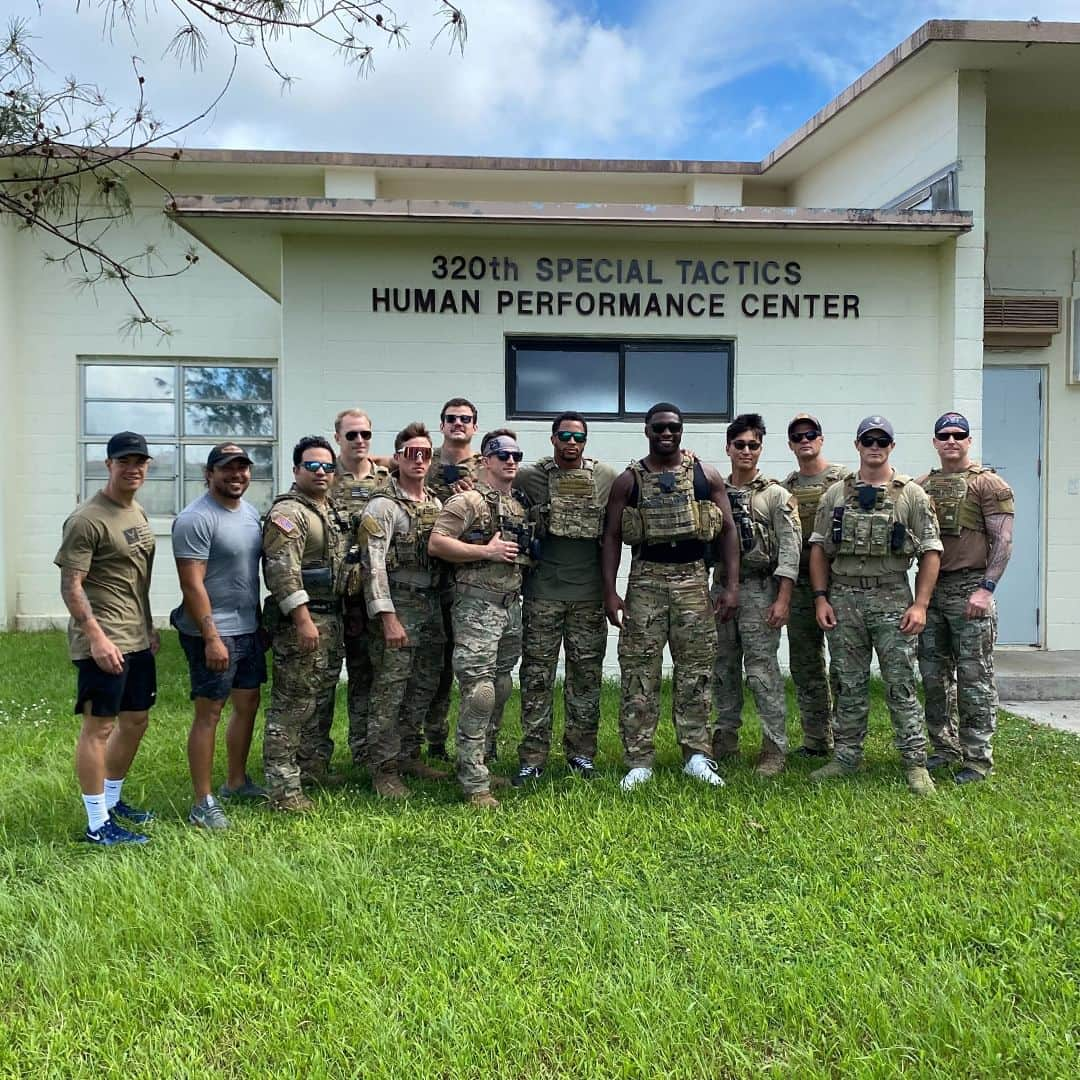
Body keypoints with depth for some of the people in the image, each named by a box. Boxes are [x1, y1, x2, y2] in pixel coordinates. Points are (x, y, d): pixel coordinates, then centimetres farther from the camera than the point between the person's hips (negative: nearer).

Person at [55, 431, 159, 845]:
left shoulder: (138, 512, 13)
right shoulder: (87, 519, -14)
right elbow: (71, 586, -17)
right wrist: (96, 638, -23)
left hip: (138, 640, 9)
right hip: (104, 643, -9)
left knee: (135, 721, 16)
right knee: (99, 726, -1)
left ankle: (112, 800, 33)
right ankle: (98, 824, 8)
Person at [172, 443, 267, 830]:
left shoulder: (251, 512, 11)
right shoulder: (196, 519, -15)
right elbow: (192, 584, -19)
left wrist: (261, 622, 18)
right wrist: (211, 637, -22)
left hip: (249, 628, 9)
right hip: (214, 633, -9)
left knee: (248, 704, 16)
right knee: (208, 713, -1)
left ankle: (236, 782, 32)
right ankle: (203, 804, 9)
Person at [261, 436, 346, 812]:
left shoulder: (331, 511, 17)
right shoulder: (287, 512, -12)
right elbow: (283, 570, -21)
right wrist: (303, 618, -26)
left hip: (332, 617, 9)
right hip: (301, 620, -9)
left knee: (321, 699, 18)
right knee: (292, 705, -5)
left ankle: (315, 766, 32)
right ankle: (284, 788, 1)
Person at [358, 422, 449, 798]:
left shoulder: (437, 505, 12)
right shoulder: (382, 506, -10)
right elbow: (374, 565, -17)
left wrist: (443, 608, 11)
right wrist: (388, 618, -22)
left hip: (432, 608, 7)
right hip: (398, 608, -7)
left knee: (424, 688, 14)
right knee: (389, 690, -2)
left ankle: (408, 756, 28)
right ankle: (384, 770, 7)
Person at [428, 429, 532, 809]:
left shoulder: (521, 505, 17)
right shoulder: (467, 500, -6)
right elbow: (436, 544, -15)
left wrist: (525, 555, 9)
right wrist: (487, 551, -17)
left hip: (512, 605, 8)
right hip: (477, 604, -8)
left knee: (500, 691, 13)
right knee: (479, 692, -11)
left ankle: (479, 765, 25)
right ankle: (475, 783, -4)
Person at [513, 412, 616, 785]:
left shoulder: (606, 477, 5)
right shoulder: (530, 476, 1)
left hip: (589, 593, 2)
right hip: (542, 593, -1)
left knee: (586, 676, 8)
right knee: (536, 676, 2)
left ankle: (581, 753, 21)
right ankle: (532, 758, 10)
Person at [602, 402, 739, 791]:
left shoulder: (706, 475, 5)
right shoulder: (628, 480, 3)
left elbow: (728, 530, 5)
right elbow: (611, 537, 2)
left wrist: (731, 586, -2)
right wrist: (610, 592, -6)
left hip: (693, 580, 1)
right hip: (645, 580, 0)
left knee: (696, 670, 5)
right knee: (639, 671, 0)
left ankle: (696, 756, 17)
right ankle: (639, 761, 9)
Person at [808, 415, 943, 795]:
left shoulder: (911, 494, 2)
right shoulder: (835, 494, 8)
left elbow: (930, 551, -1)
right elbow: (819, 549, 9)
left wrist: (920, 604, -9)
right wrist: (821, 598, 0)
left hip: (892, 599, -2)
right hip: (844, 599, 2)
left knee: (901, 685, -1)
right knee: (849, 686, 10)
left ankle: (915, 764, 7)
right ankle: (846, 757, 19)